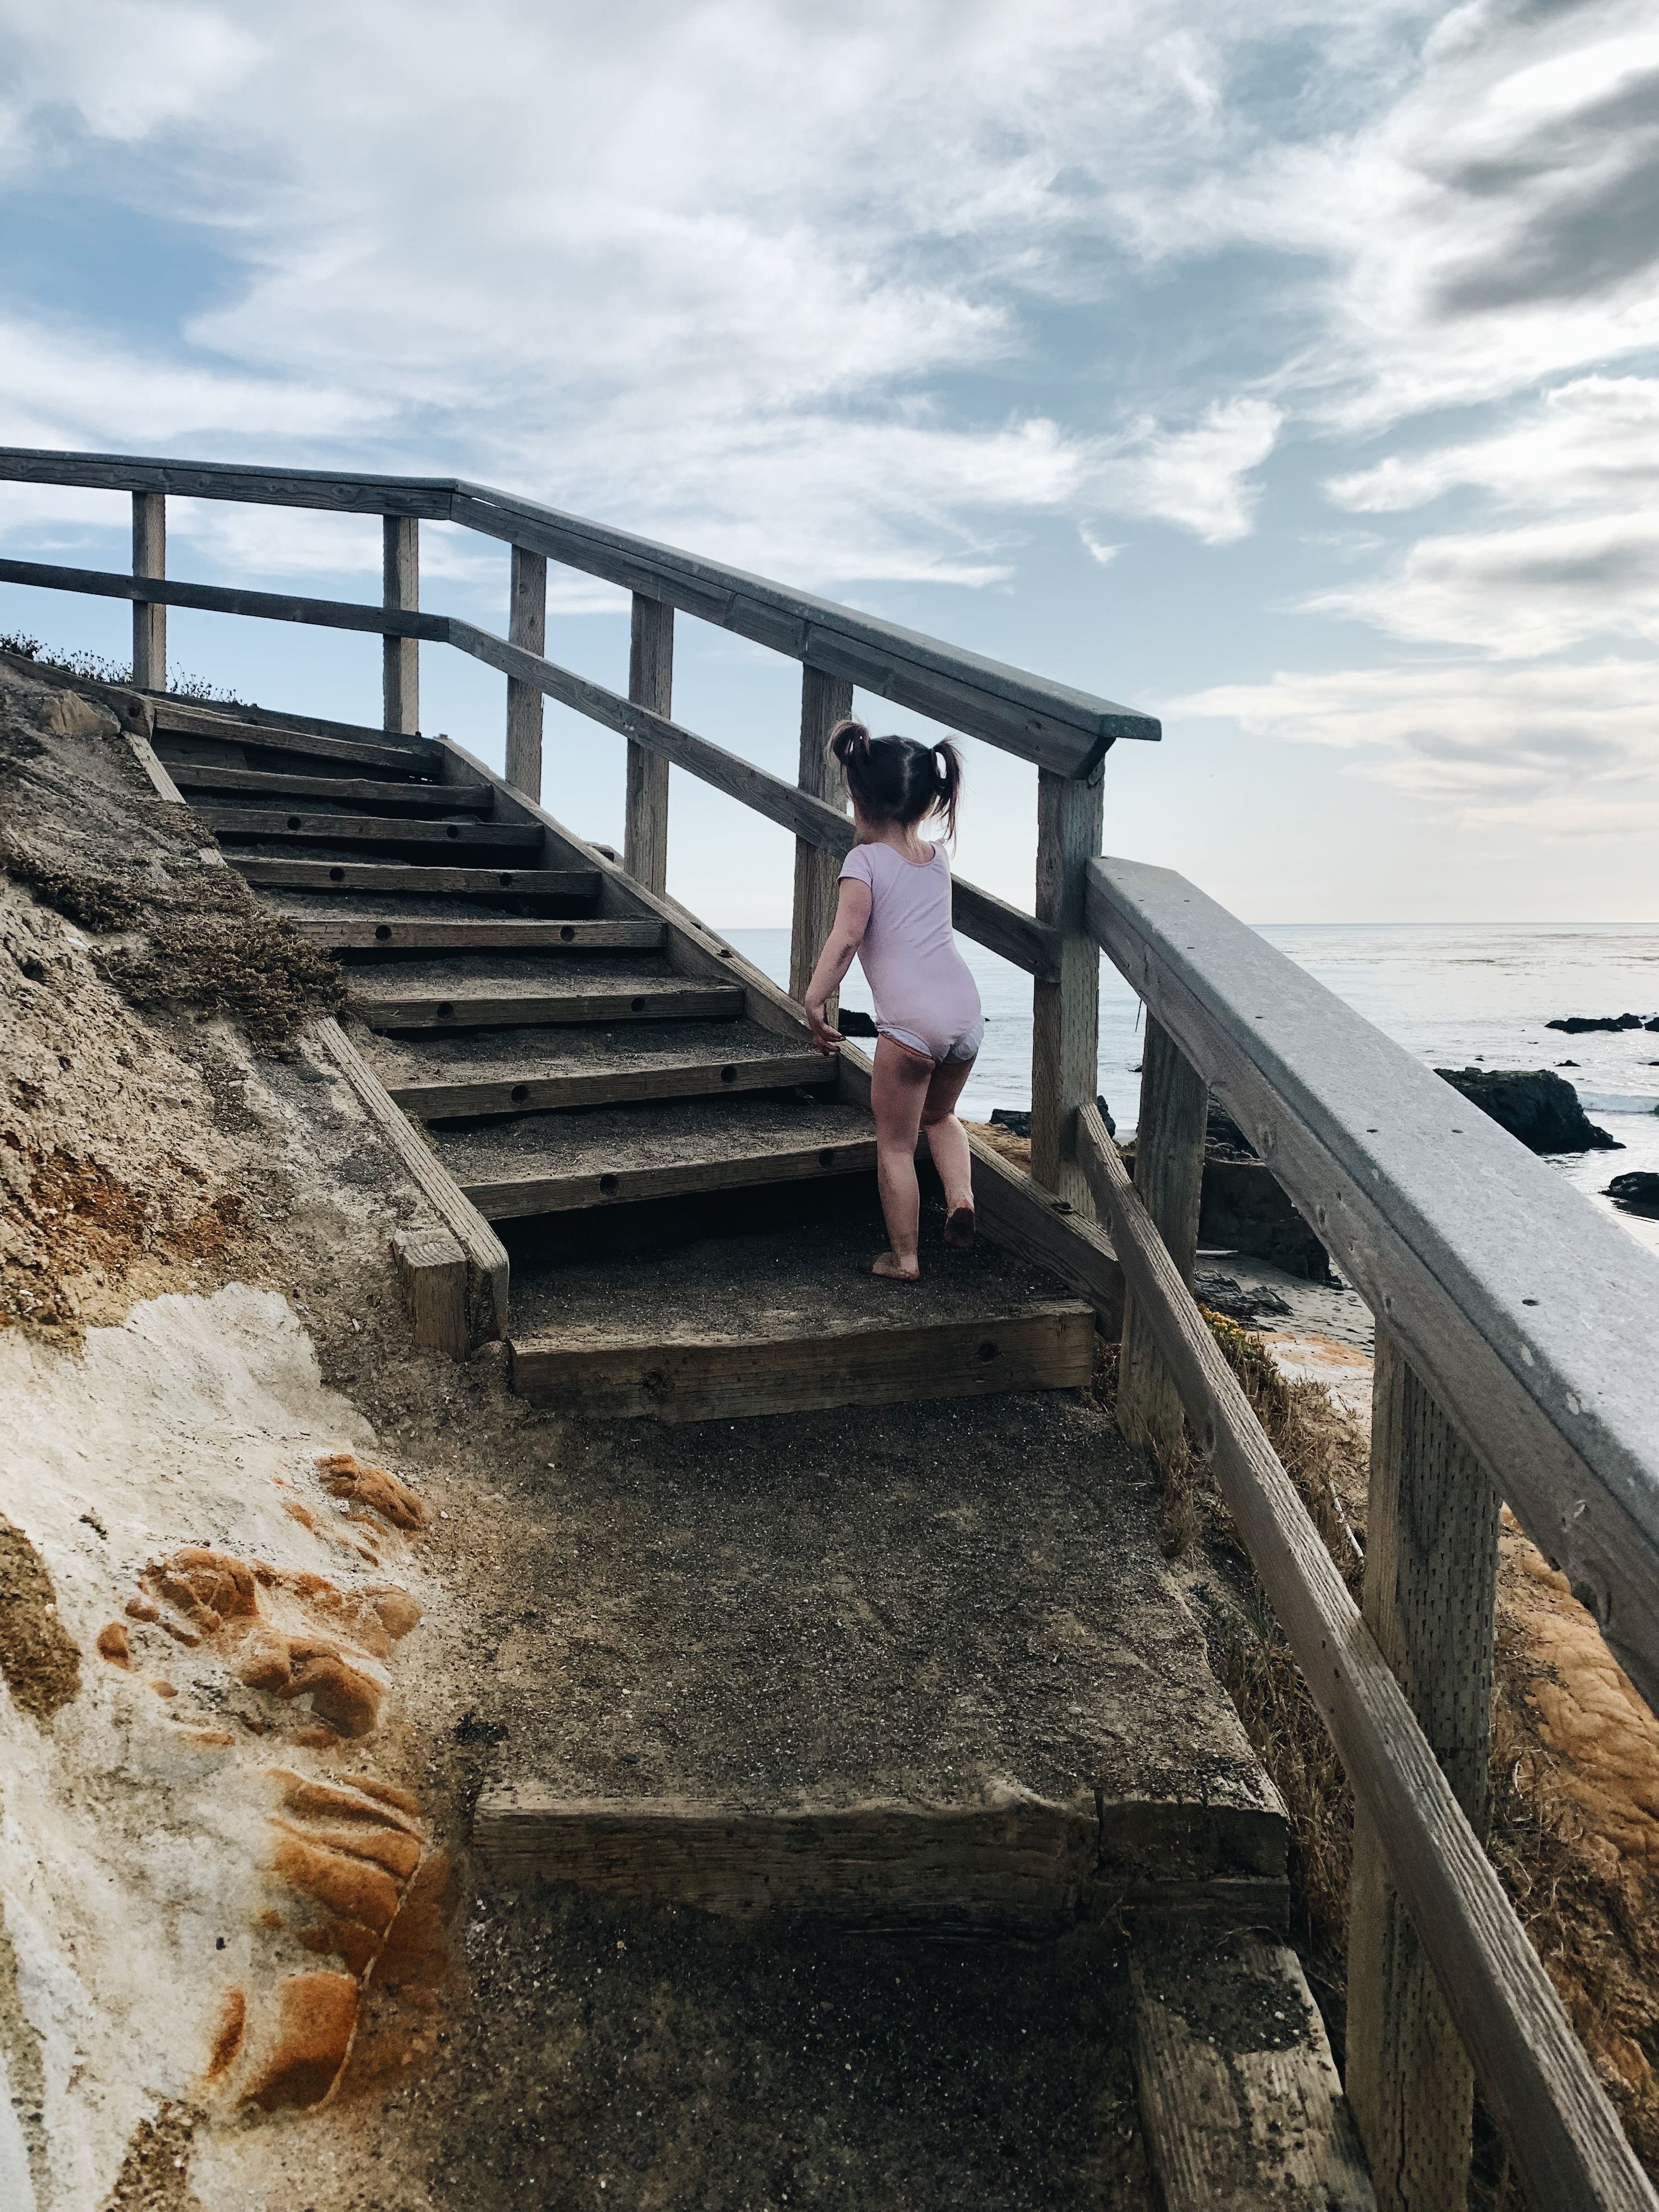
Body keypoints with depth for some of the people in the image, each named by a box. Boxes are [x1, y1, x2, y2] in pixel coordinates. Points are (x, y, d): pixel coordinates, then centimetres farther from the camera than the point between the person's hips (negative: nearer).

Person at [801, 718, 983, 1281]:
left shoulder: (865, 860, -1)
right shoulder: (937, 858, 17)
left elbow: (846, 937, -13)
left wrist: (814, 1001, -14)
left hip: (911, 1021, -6)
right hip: (967, 1010, 6)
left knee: (895, 1143, 9)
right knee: (940, 1116, 30)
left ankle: (903, 1258, 15)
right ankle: (961, 1197, 6)